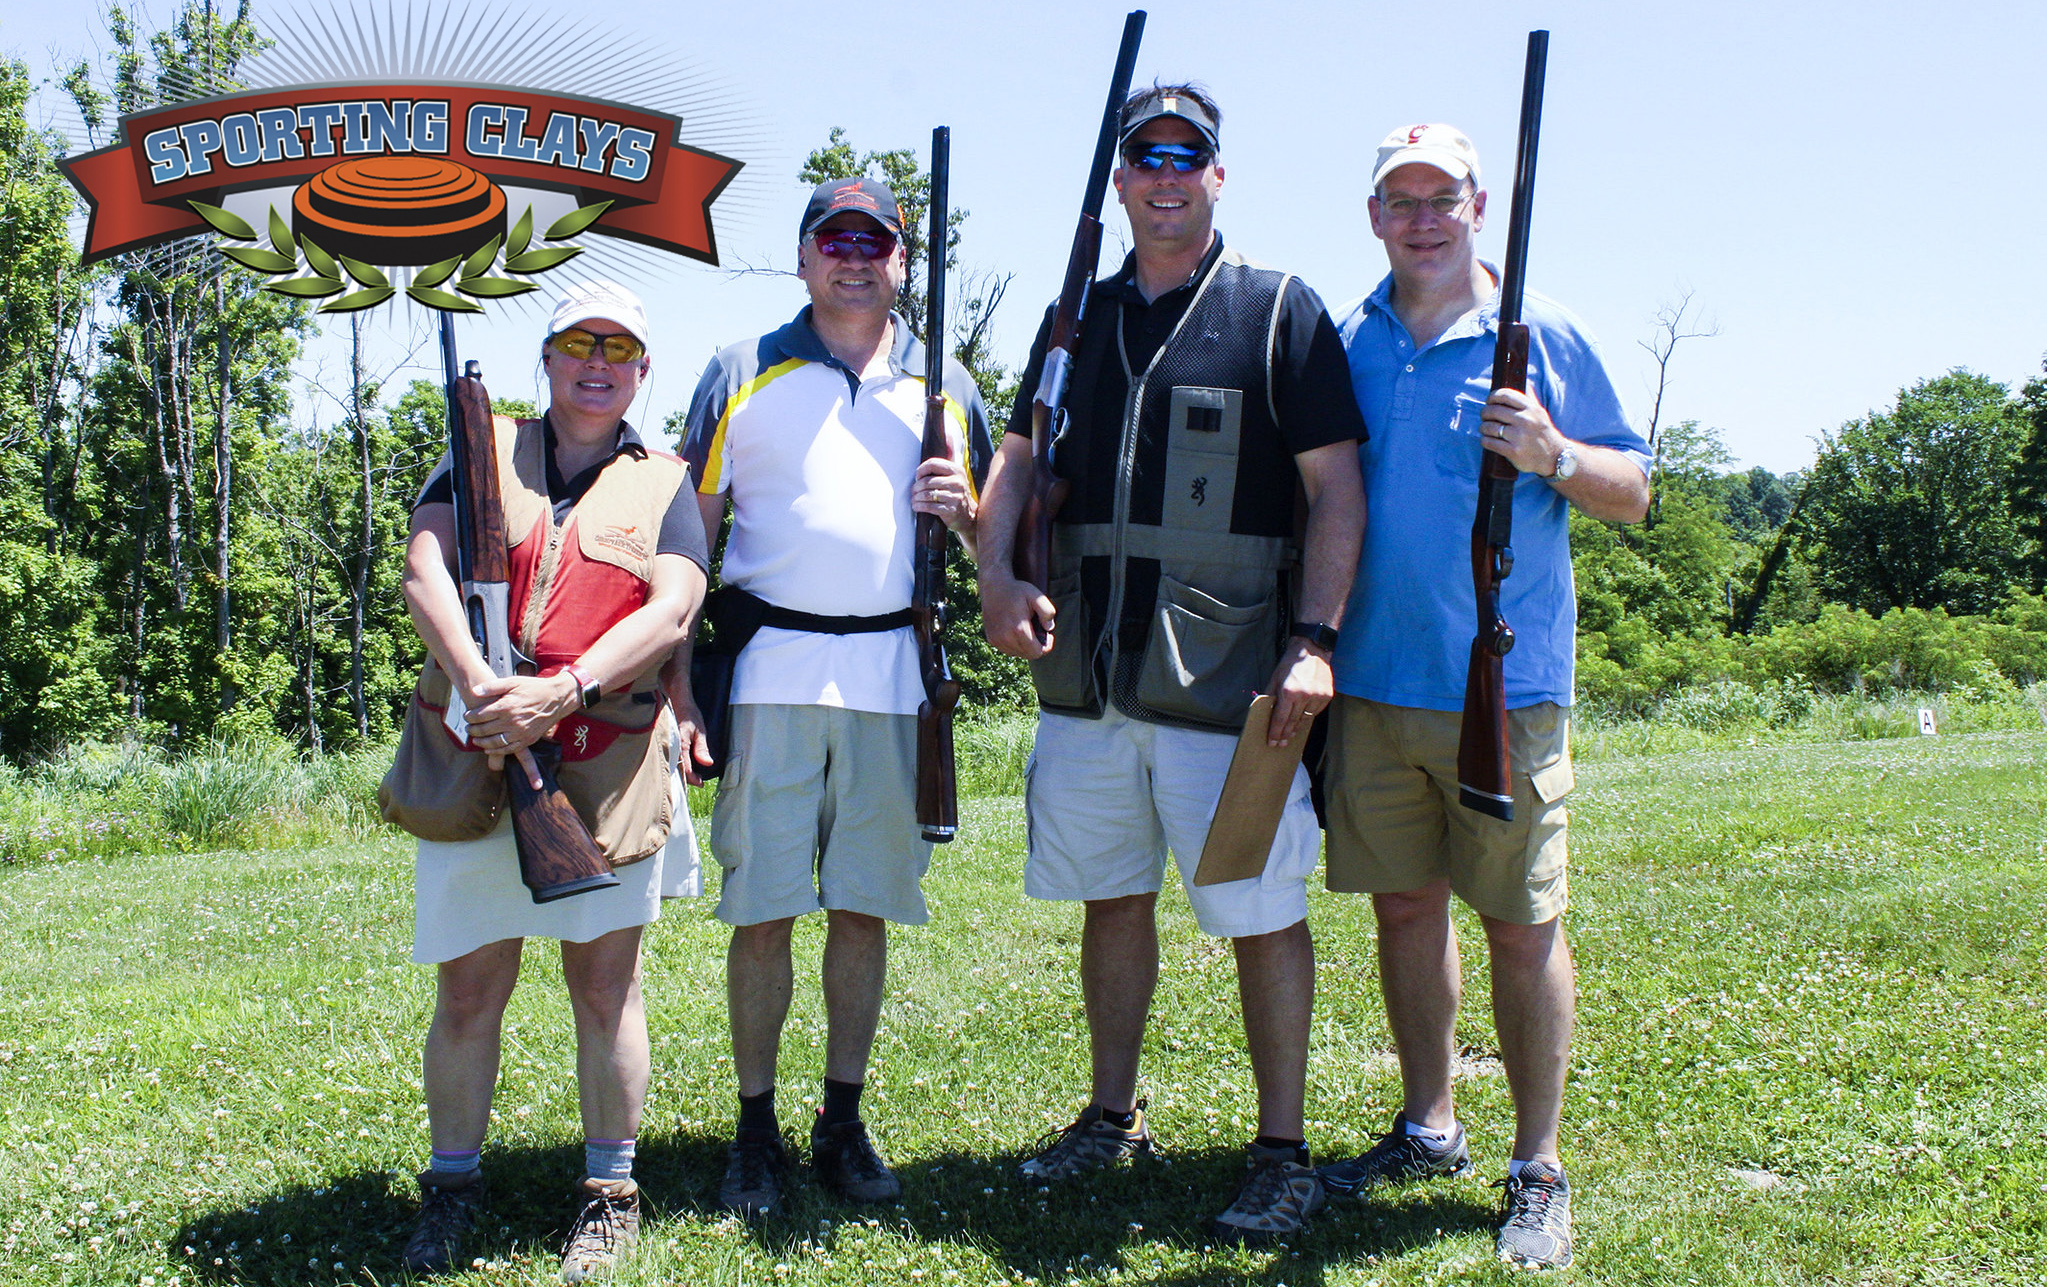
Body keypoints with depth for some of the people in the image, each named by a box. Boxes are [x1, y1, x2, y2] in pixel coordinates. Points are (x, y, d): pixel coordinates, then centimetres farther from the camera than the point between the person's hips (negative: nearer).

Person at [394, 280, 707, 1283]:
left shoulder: (663, 484, 10)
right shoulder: (483, 454, 12)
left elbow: (671, 611, -5)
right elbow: (424, 570, -2)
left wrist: (562, 691, -20)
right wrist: (478, 689, -19)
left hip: (607, 764, -1)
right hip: (478, 758, 1)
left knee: (604, 982, 4)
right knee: (468, 987, 6)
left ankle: (610, 1192, 18)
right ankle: (452, 1190, 22)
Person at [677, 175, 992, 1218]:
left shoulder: (945, 385, 14)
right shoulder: (743, 373, 9)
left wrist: (960, 506, -5)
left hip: (891, 672, 2)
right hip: (769, 667, -1)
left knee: (866, 908, 6)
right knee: (762, 911, 0)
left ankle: (843, 1125, 17)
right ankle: (755, 1131, 12)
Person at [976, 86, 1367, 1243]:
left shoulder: (1280, 313, -1)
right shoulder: (1079, 317, 13)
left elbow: (1337, 489, -5)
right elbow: (1019, 459, 15)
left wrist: (1314, 638, -14)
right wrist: (997, 573, -3)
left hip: (1227, 678, -5)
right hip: (1089, 674, 5)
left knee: (1262, 913, 0)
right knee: (1114, 896, 15)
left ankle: (1284, 1152, 12)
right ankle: (1114, 1117, 30)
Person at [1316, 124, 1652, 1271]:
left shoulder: (1542, 335, 1)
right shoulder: (1345, 344, 11)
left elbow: (1635, 496, 2)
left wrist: (1554, 455, -18)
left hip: (1507, 683, -3)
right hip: (1372, 681, 4)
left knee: (1522, 923, 0)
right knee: (1405, 905, 11)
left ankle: (1540, 1172, 11)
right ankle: (1429, 1128, 27)